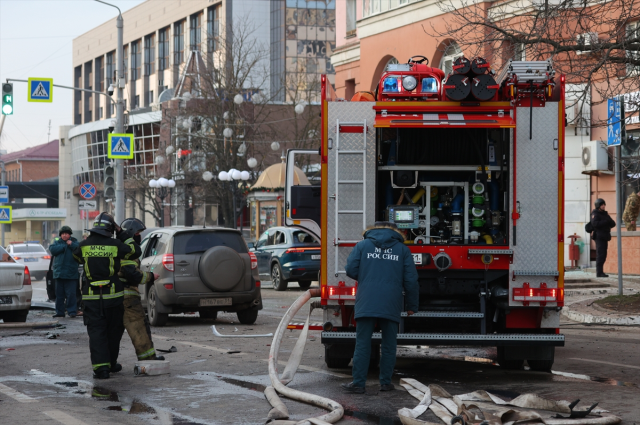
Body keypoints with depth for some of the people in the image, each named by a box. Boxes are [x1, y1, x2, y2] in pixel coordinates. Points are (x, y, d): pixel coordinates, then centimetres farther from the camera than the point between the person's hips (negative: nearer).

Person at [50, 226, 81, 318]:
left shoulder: (74, 242, 7)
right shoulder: (57, 242, 12)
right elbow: (52, 249, -8)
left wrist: (72, 245, -18)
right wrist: (64, 246, -9)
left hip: (71, 273, -3)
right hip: (59, 272, 3)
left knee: (71, 293, -6)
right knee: (59, 294, 7)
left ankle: (72, 311, -2)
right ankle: (59, 312, 13)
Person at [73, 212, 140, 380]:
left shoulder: (84, 245, -2)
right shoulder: (115, 245, -6)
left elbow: (76, 257, 19)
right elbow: (135, 251, 7)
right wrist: (122, 234, 11)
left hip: (91, 298, 0)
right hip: (113, 296, 0)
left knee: (96, 332, 1)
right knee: (113, 332, 15)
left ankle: (101, 367, -8)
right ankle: (111, 364, 25)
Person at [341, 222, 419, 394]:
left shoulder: (362, 245, 7)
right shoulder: (403, 250, 9)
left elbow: (351, 270, 2)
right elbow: (411, 280, 6)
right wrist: (411, 306, 14)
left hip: (366, 304, -1)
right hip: (391, 307, 1)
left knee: (362, 345, 1)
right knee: (389, 345, 10)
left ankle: (358, 383, 0)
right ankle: (385, 382, 13)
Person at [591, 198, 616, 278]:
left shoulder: (605, 214, 20)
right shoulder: (595, 214, -4)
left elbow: (613, 224, 14)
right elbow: (595, 224, -20)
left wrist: (610, 222, -8)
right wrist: (606, 221, -17)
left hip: (605, 237, 8)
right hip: (599, 237, -8)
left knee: (603, 255, 7)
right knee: (600, 254, -12)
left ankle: (600, 272, 11)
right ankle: (599, 272, -13)